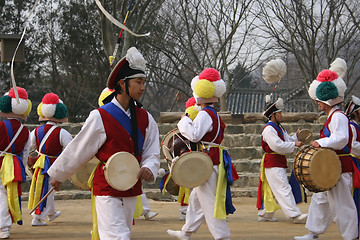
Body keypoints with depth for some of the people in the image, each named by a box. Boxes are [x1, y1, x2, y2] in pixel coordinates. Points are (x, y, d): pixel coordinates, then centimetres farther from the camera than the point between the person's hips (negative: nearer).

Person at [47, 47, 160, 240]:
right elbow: (78, 150, -2)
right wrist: (58, 175, 7)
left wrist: (148, 169, -17)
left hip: (131, 188, 6)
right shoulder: (100, 117, -11)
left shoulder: (145, 119, 5)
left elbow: (152, 153, 6)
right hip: (107, 189, -6)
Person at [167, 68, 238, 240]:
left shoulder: (205, 115, -15)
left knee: (209, 202, -7)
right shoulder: (214, 114, 16)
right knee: (196, 199, 19)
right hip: (214, 161, 11)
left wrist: (184, 121, -13)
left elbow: (194, 135, -28)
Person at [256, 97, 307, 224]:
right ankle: (294, 215, -17)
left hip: (279, 163, 10)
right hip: (273, 163, -10)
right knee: (283, 189, -12)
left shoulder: (278, 128, 18)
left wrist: (296, 137, 1)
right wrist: (294, 144, -19)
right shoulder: (269, 129, -15)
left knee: (272, 190, 14)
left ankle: (265, 214, 21)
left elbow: (288, 140, 19)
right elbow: (278, 146, -23)